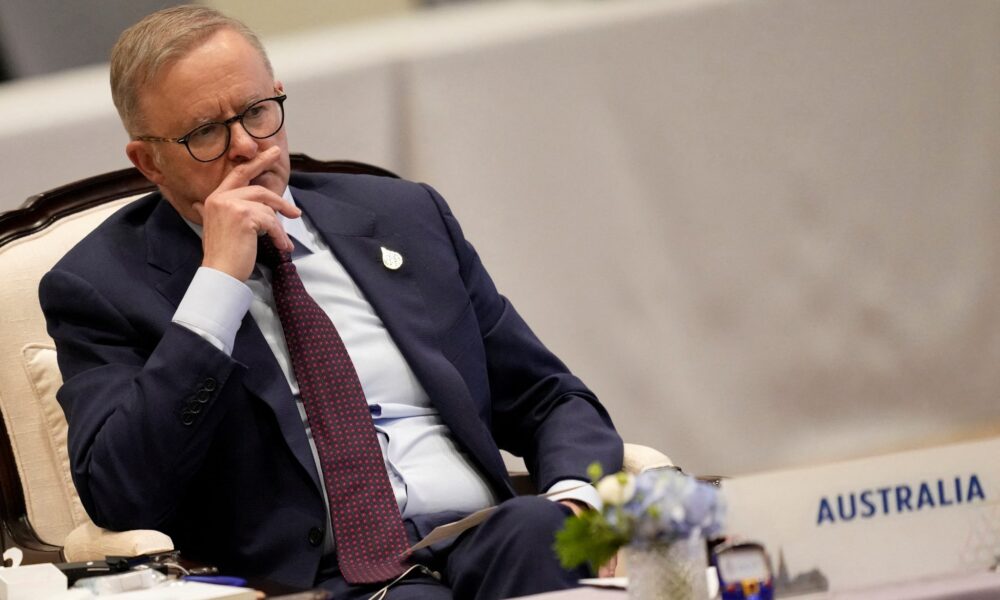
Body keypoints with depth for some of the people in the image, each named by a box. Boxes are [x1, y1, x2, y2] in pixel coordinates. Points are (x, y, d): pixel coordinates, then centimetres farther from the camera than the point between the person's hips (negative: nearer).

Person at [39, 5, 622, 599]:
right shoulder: (101, 282, 7)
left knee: (537, 528, -32)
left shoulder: (408, 217, 19)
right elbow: (122, 501, -9)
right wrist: (219, 280, -9)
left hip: (489, 543, 5)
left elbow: (550, 399, 21)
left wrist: (577, 499, -3)